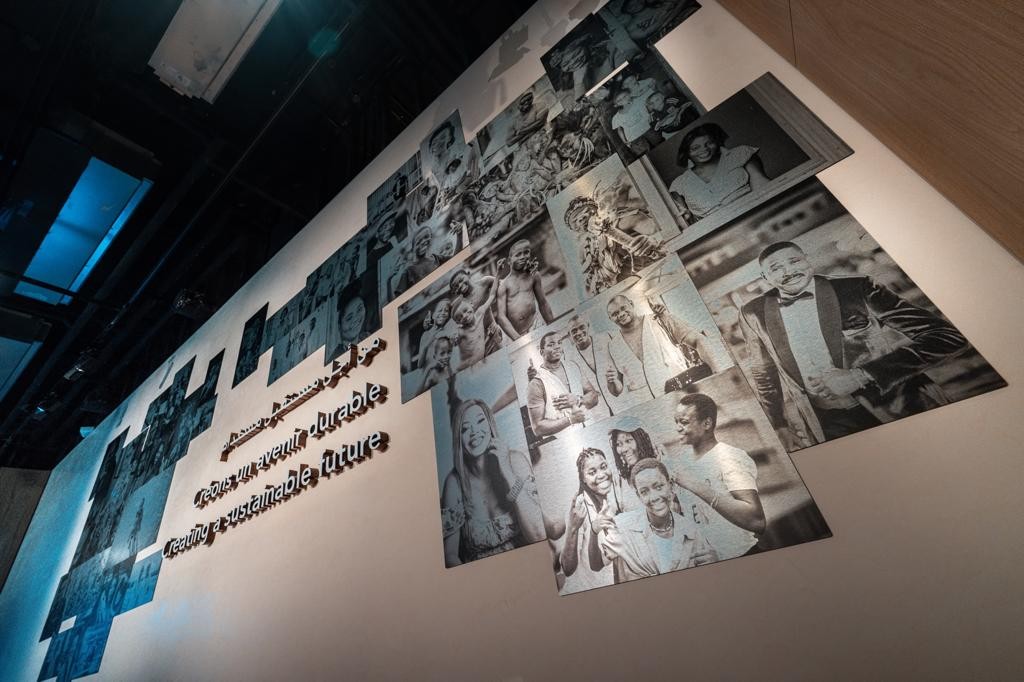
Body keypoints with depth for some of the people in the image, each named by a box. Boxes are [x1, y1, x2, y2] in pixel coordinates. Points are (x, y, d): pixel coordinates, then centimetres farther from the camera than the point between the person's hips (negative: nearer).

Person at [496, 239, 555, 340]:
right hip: (513, 333, -2)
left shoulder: (534, 276, 11)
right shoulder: (503, 284, 0)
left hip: (535, 324, 2)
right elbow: (501, 317, -8)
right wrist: (518, 339, -19)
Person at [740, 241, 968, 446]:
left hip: (899, 410, 0)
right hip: (824, 426, 1)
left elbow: (948, 337, -10)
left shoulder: (857, 288, -8)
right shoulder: (754, 313, -3)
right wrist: (780, 425, 8)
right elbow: (763, 373, 9)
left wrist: (858, 376, -19)